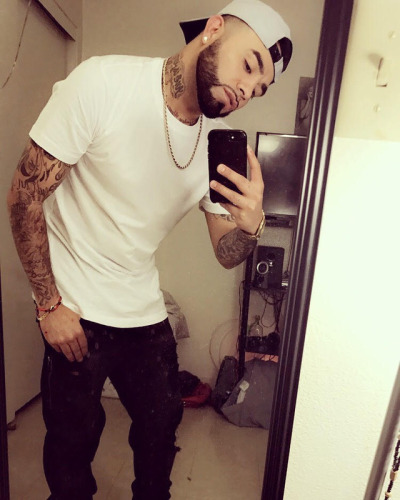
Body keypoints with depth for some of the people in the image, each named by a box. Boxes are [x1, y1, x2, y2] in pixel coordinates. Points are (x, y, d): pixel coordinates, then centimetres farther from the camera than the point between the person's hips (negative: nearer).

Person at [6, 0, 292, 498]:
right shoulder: (102, 83, -17)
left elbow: (226, 253, -1)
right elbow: (26, 192, -13)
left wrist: (251, 223, -24)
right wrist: (50, 304, -13)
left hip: (145, 311, 5)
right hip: (74, 310, -4)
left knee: (162, 424, 20)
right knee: (74, 438, 12)